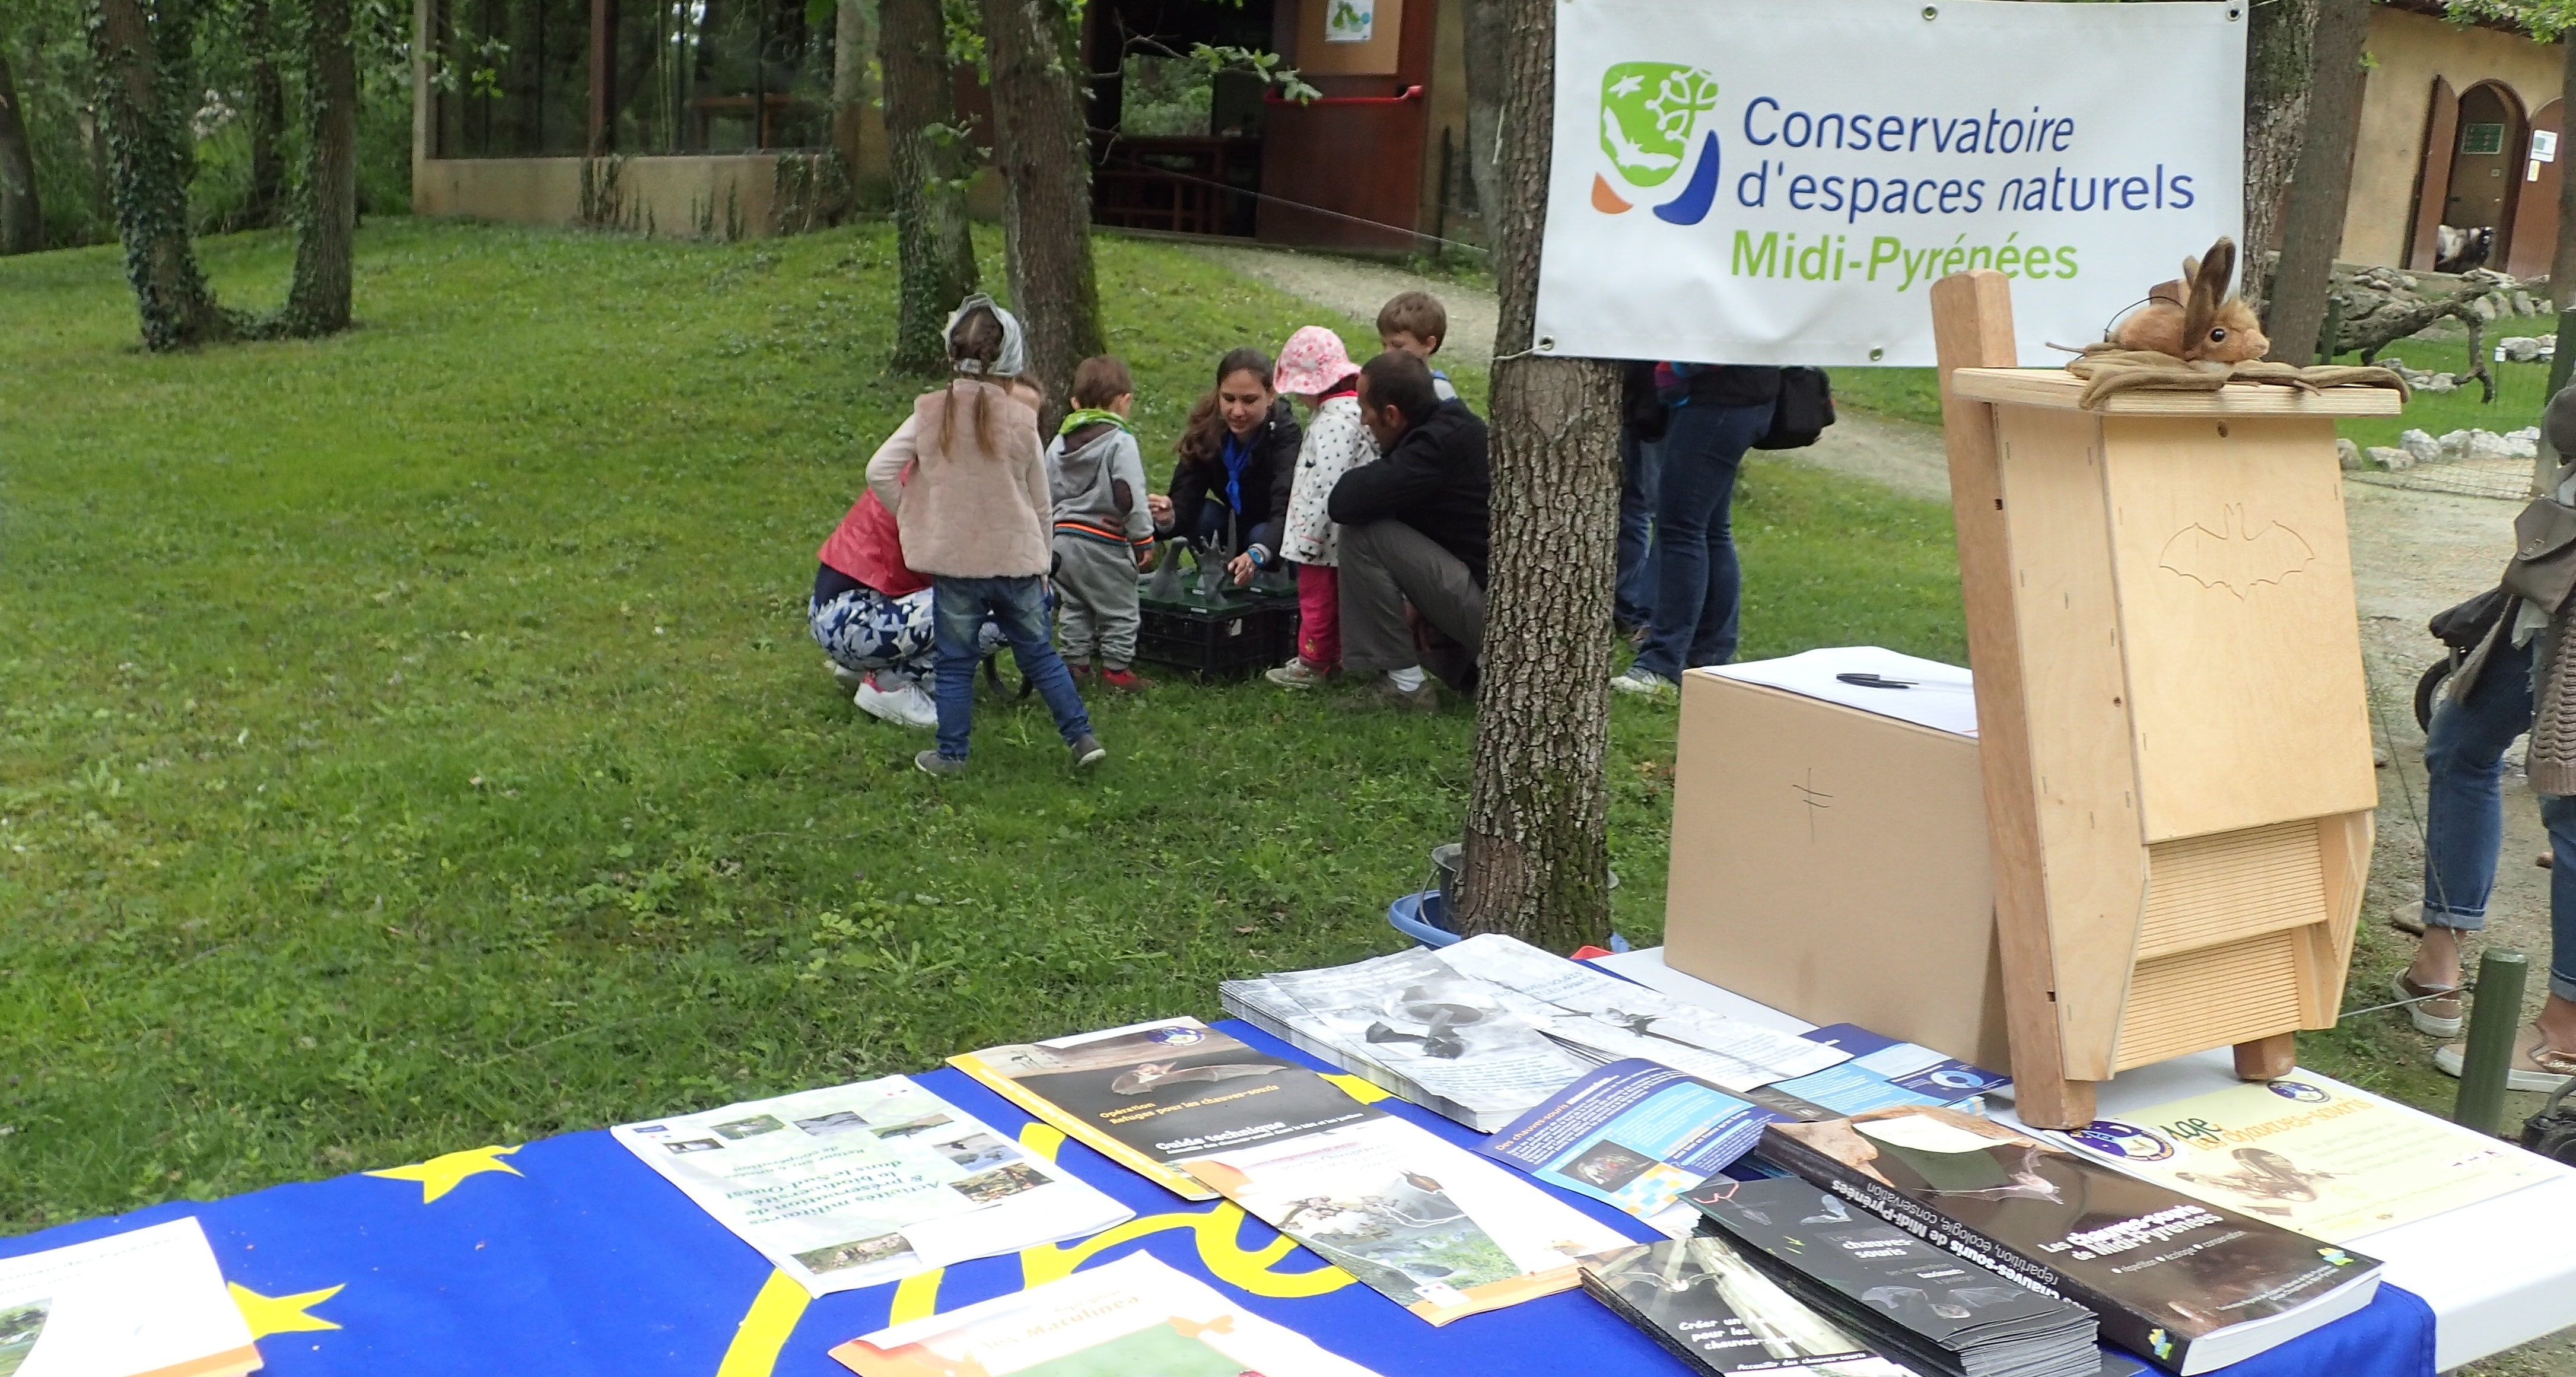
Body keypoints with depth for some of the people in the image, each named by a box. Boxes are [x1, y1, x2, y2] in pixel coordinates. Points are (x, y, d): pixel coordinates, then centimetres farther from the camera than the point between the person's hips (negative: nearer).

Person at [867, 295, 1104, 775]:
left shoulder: (931, 414, -6)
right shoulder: (1021, 420, -5)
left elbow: (879, 471, -9)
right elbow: (1041, 502, 3)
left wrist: (910, 515, 6)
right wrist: (1041, 562, 15)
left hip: (954, 561, -1)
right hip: (1017, 559, 1)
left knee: (956, 662, 10)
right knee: (1039, 654, 14)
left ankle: (951, 753, 15)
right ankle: (1082, 737, 14)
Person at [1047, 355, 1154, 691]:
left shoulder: (1058, 443, 8)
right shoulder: (1120, 442, -13)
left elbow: (1048, 493, 13)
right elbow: (1131, 496, -16)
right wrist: (1143, 538, -7)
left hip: (1063, 536, 6)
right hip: (1104, 542, -6)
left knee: (1073, 606, 18)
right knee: (1118, 609, 6)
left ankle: (1075, 662, 22)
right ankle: (1116, 668, 9)